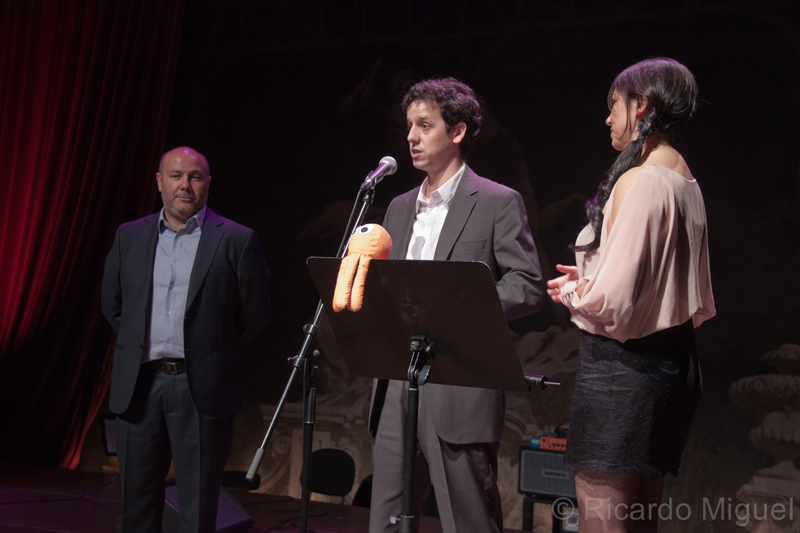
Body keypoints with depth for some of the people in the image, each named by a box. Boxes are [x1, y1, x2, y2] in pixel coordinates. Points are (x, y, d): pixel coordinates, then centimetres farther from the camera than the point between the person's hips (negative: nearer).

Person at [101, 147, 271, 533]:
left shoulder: (236, 240, -1)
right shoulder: (130, 236, 10)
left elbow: (256, 313, 2)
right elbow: (111, 304, 18)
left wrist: (214, 353, 5)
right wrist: (141, 347, 12)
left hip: (200, 389, -3)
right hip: (138, 384, 3)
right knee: (136, 501, 10)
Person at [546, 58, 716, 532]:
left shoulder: (640, 181, -16)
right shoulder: (686, 182, 12)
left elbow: (611, 300, -23)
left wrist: (571, 291, -1)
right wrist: (591, 279, 19)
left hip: (623, 367, -10)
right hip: (672, 363, 10)